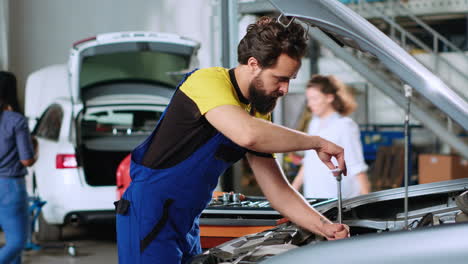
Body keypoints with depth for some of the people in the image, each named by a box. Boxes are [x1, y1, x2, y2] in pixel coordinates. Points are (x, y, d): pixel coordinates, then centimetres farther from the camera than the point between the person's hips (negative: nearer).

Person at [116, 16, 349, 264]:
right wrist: (317, 142, -25)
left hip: (186, 223, 9)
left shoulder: (258, 113, 9)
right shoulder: (209, 81, -18)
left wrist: (323, 226, -7)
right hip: (148, 214, -9)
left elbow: (278, 190, 8)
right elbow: (248, 134, -37)